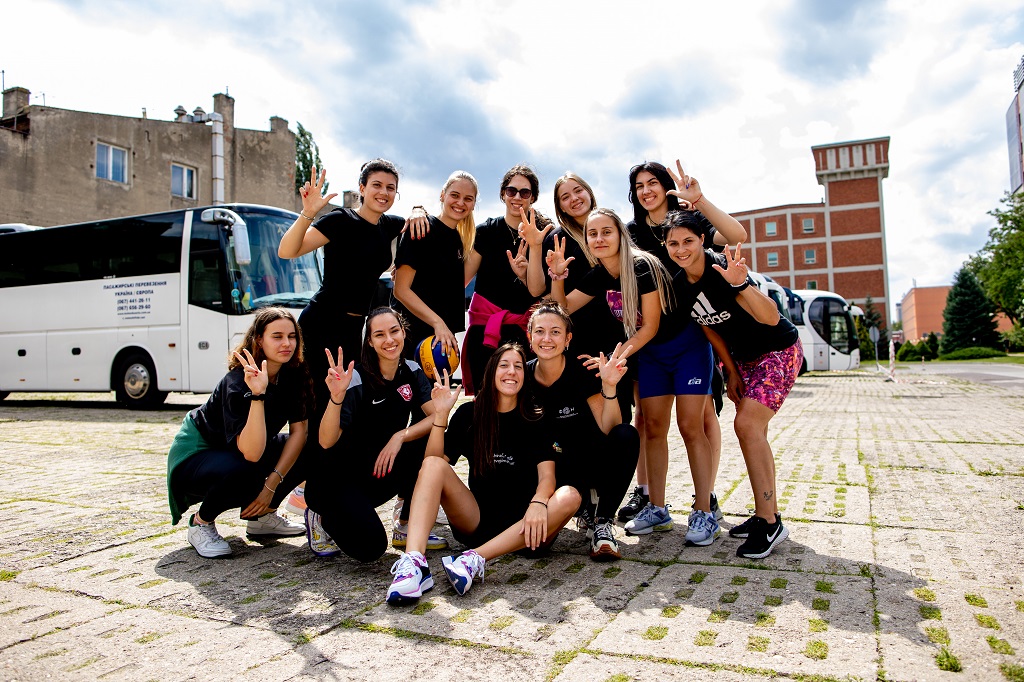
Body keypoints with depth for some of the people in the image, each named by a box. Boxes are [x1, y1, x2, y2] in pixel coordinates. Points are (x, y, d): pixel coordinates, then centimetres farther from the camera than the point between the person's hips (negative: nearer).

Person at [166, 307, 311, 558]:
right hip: (196, 453, -6)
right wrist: (257, 394, -49)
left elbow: (299, 431, -11)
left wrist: (272, 485, -20)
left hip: (236, 450, 7)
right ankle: (201, 522, -6)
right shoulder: (237, 382, -30)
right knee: (243, 472, -38)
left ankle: (262, 516, 5)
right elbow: (251, 453, -39)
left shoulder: (294, 374, -12)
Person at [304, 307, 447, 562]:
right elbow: (326, 442, -29)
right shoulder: (356, 379, -20)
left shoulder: (411, 371, -2)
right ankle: (323, 517, 9)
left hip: (381, 472, 6)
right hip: (338, 476, -5)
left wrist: (399, 437, -28)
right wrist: (337, 396, -45)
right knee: (370, 547, -25)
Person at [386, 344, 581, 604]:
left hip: (521, 525, -1)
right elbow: (434, 461, -3)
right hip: (476, 521, 1)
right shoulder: (470, 413, 5)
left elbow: (547, 475, -11)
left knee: (569, 496, -29)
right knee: (433, 465, -19)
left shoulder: (535, 420, 2)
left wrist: (538, 504, -33)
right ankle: (414, 561, -39)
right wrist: (441, 414, -15)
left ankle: (476, 559, -39)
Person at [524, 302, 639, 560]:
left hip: (593, 459, -1)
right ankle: (586, 501, 9)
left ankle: (602, 522, -16)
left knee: (627, 436, -32)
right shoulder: (523, 376, -9)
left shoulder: (583, 371, -15)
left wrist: (609, 386, -35)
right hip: (553, 466, 1)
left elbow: (608, 429, -22)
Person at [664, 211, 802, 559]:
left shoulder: (722, 268, -27)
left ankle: (769, 523, -8)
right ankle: (767, 514, 19)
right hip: (742, 358, 7)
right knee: (751, 432, 7)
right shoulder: (679, 285, -6)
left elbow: (771, 318, -35)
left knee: (747, 425, -18)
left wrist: (740, 285, -50)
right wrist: (731, 371, 5)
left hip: (778, 351, -7)